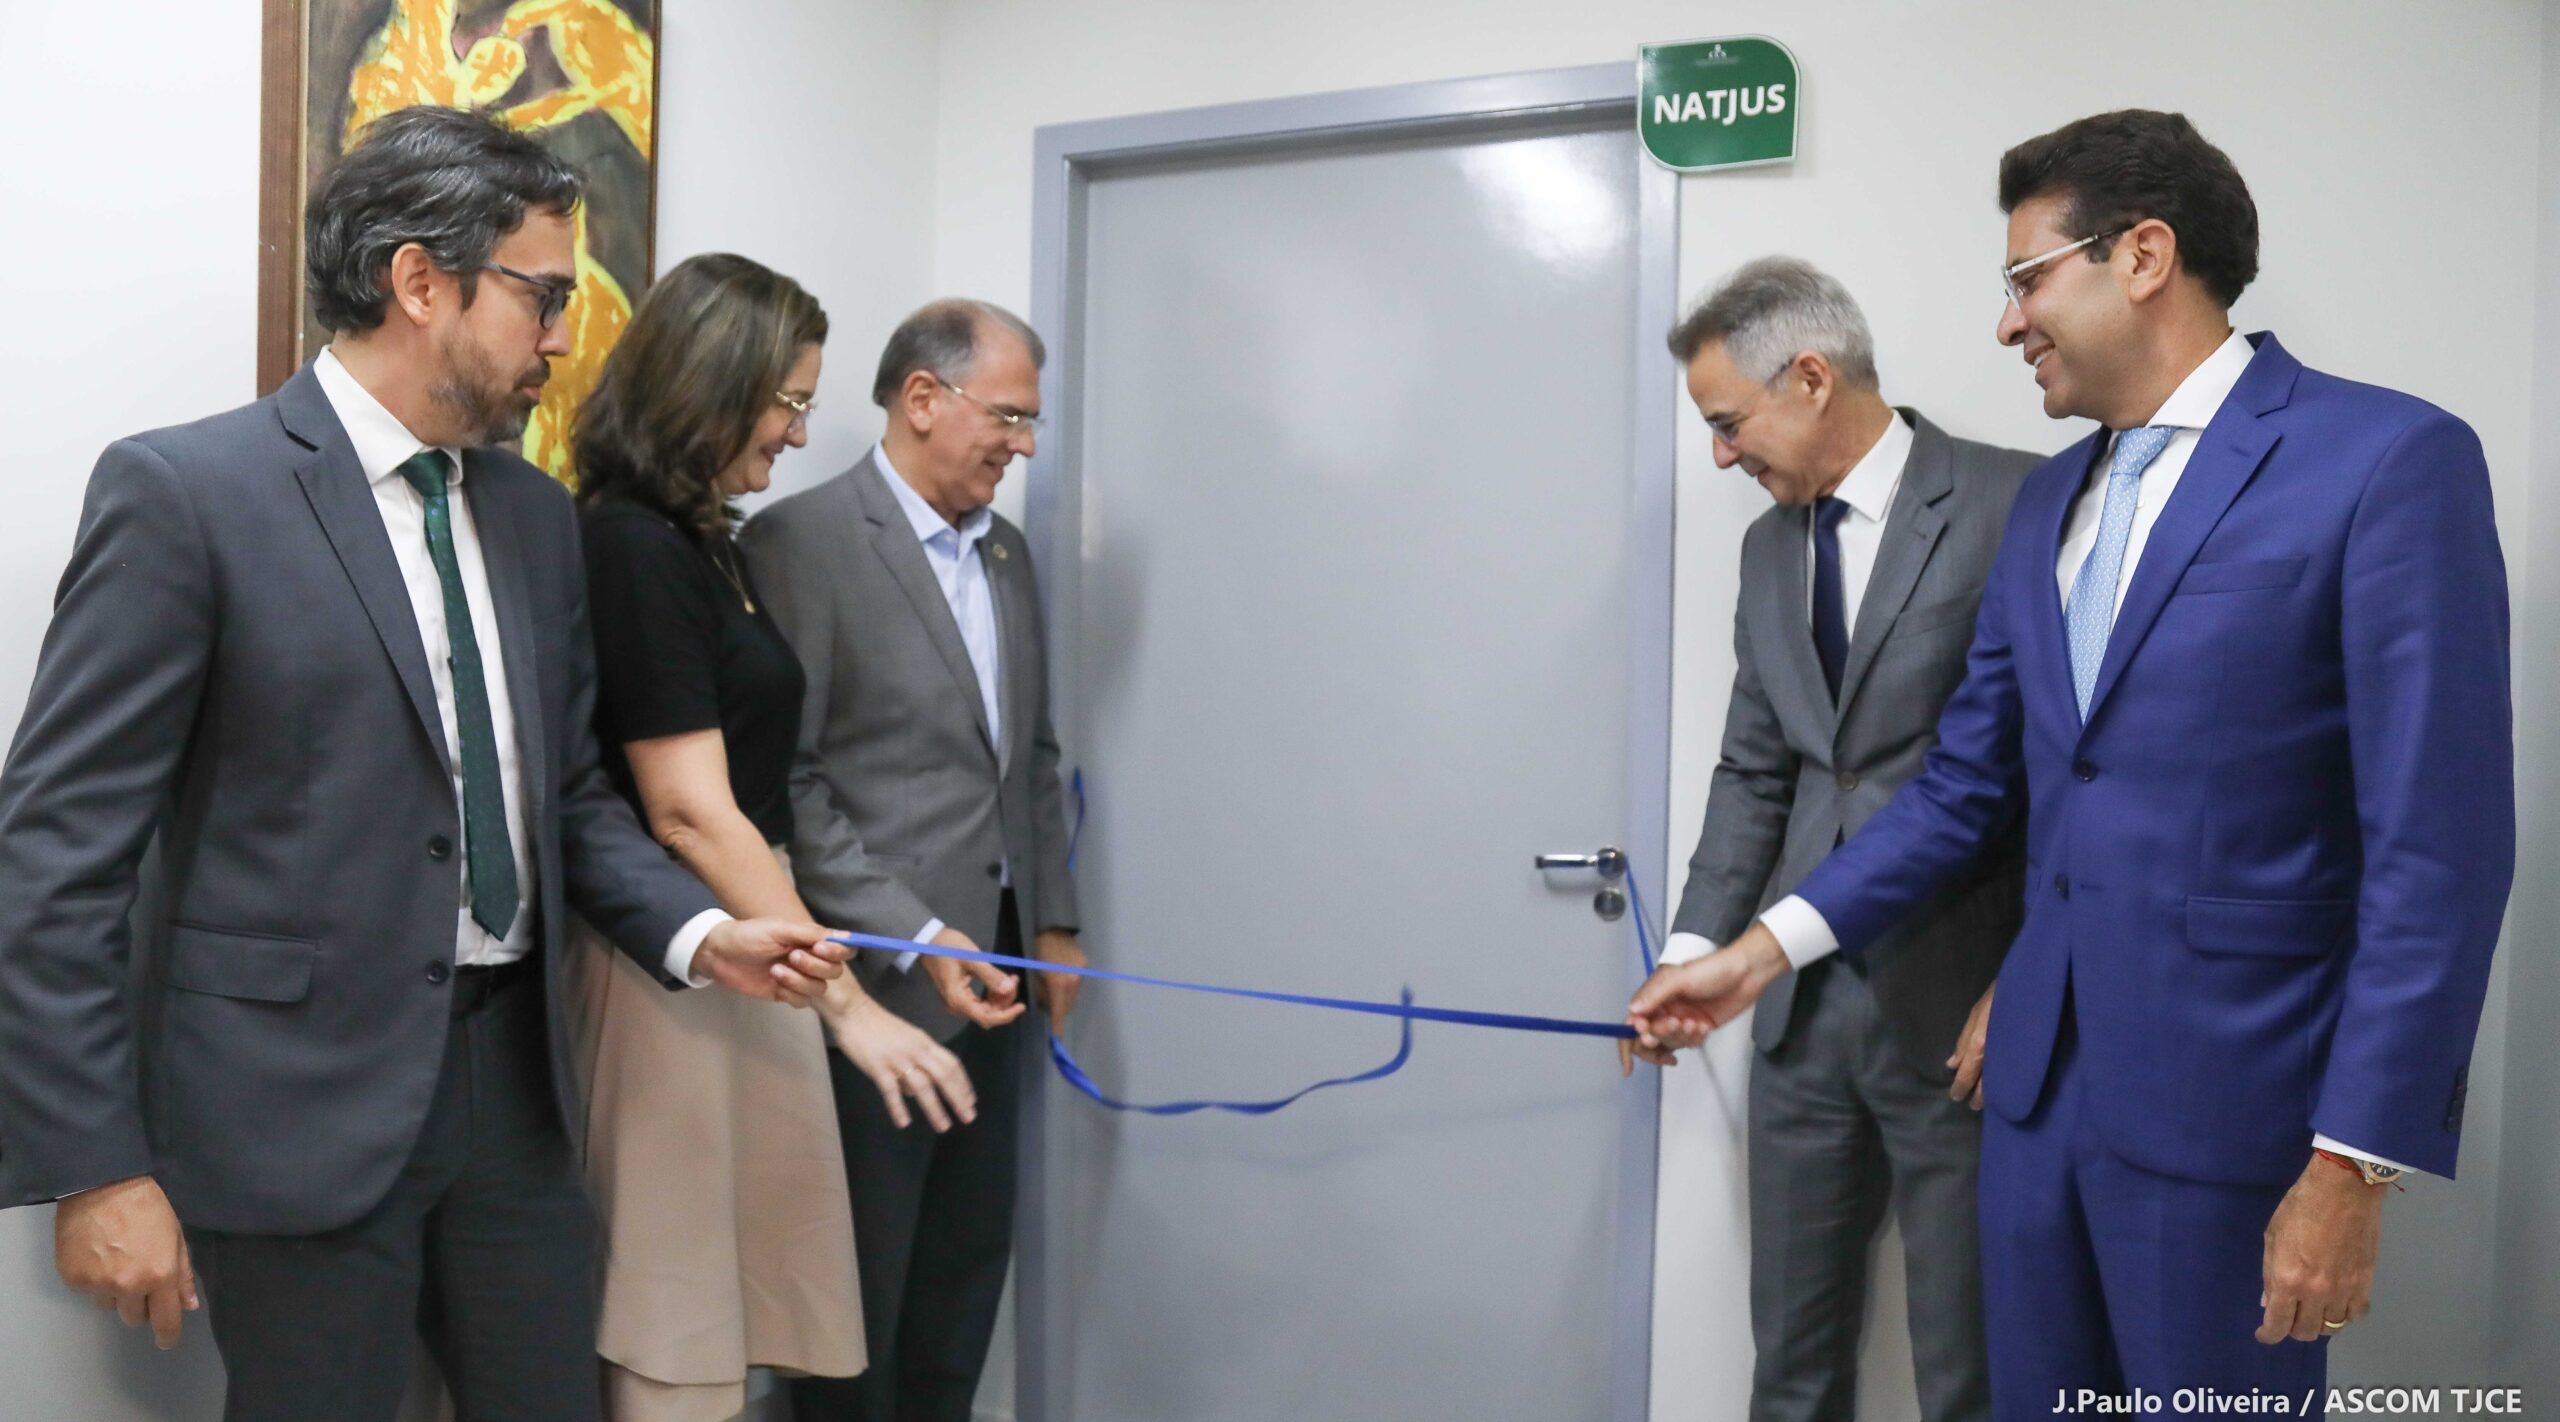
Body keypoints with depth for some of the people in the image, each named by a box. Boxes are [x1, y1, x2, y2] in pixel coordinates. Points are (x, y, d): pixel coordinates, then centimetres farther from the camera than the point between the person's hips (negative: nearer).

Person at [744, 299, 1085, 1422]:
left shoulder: (1008, 551, 13)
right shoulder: (804, 538, -11)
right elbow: (783, 780, -15)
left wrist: (1053, 919, 12)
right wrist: (913, 939, -18)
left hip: (992, 965, 7)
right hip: (877, 980, -7)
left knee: (969, 1264, 16)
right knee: (861, 1282, 6)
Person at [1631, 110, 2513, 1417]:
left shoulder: (2389, 460, -11)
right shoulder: (2051, 500, 11)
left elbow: (2440, 843, -15)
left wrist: (2354, 1165, -16)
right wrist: (1764, 950, 6)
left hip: (2225, 1100, -6)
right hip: (2041, 1069, 7)